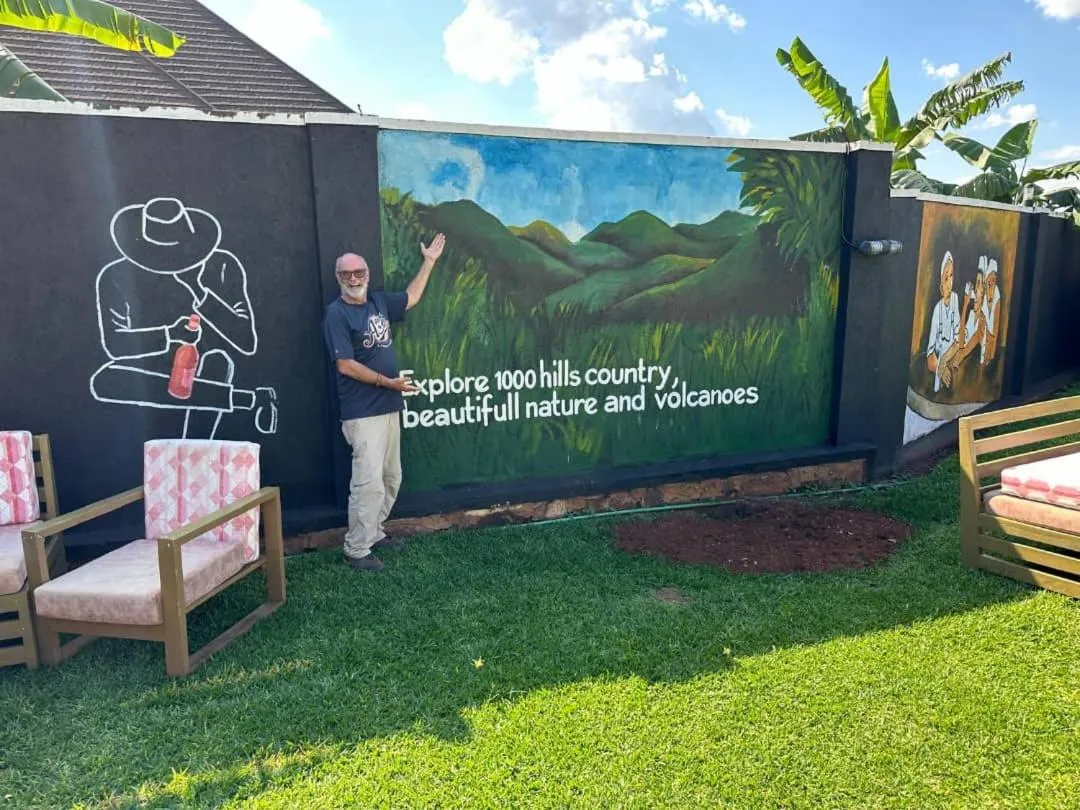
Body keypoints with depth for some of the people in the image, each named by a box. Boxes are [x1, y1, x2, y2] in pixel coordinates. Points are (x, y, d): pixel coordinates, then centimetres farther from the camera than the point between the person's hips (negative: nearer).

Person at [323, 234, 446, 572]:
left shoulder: (379, 301, 10)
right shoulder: (337, 314, -11)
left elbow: (411, 297, 28)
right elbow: (346, 365, -17)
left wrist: (429, 261, 29)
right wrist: (388, 382, -18)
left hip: (389, 407, 8)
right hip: (362, 413, -8)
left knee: (391, 478, 15)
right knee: (369, 482, -10)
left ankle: (373, 532, 30)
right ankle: (356, 550, 2)